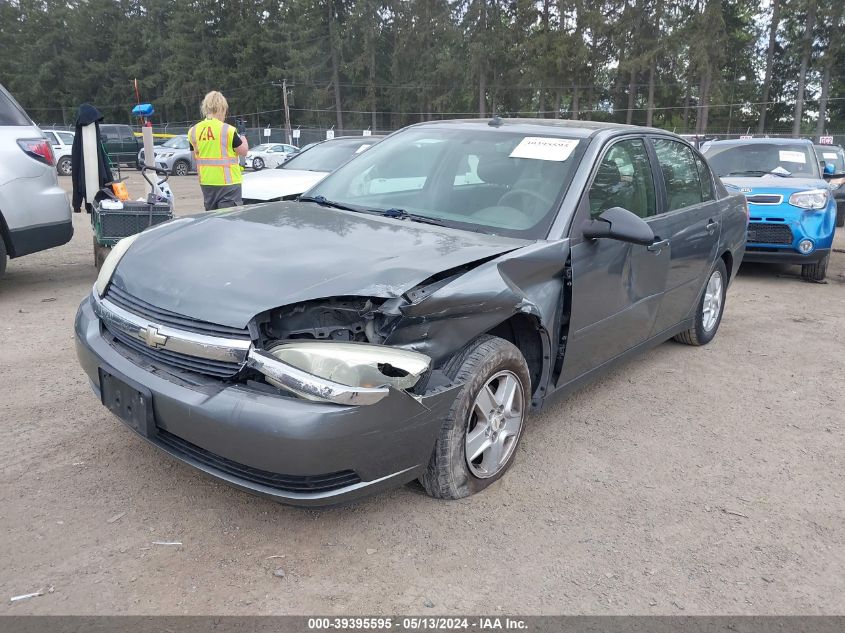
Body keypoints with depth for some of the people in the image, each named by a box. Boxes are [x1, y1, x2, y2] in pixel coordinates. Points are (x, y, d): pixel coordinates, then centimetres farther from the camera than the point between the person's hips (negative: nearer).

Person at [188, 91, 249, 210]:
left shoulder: (193, 131, 4)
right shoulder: (228, 130, -12)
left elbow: (195, 154, 12)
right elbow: (243, 151, -5)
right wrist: (243, 139, 13)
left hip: (206, 182, 6)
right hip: (228, 181, -5)